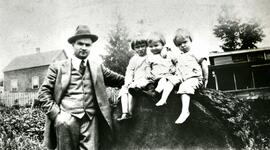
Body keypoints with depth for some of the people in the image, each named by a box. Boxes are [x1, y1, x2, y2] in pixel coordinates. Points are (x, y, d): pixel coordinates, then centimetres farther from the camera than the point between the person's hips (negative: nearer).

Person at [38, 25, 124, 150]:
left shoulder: (97, 68, 17)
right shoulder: (58, 67, 8)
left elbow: (118, 80, 22)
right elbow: (44, 92, 5)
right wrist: (55, 113, -7)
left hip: (90, 120, 2)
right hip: (67, 119, -2)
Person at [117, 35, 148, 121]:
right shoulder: (133, 59, 15)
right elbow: (129, 72, 11)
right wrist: (128, 82, -4)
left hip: (144, 81, -6)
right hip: (134, 82, 6)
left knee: (131, 89, -27)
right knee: (123, 90, -14)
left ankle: (130, 112, -21)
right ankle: (125, 113, -18)